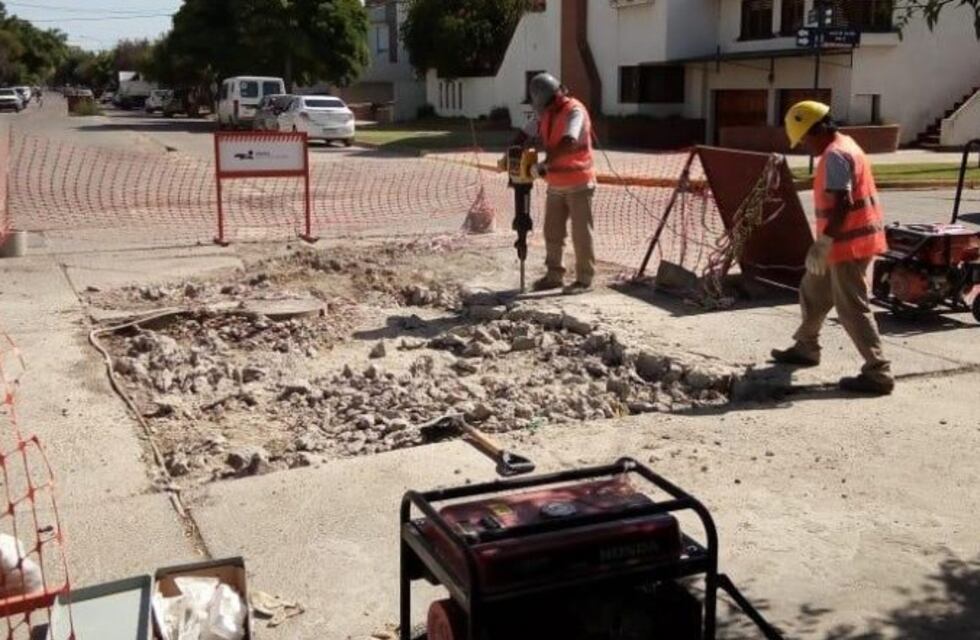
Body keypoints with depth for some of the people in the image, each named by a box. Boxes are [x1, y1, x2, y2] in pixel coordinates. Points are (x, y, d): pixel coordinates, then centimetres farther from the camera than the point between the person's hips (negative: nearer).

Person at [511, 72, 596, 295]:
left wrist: (545, 163, -38)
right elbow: (525, 135, 9)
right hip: (556, 184, 8)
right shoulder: (544, 113, 5)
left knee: (581, 233, 0)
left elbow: (569, 143, -34)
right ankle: (554, 275, 23)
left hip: (578, 183, -8)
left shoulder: (575, 111, -19)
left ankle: (584, 279, 8)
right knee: (552, 232, 12)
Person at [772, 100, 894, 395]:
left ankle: (878, 373, -6)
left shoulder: (834, 155, -18)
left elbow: (842, 203, -26)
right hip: (854, 239, 11)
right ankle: (806, 348, 38)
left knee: (852, 309, -8)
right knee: (813, 291, 23)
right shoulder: (845, 145, 15)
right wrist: (827, 242, 24)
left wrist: (823, 243, -26)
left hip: (849, 243, -11)